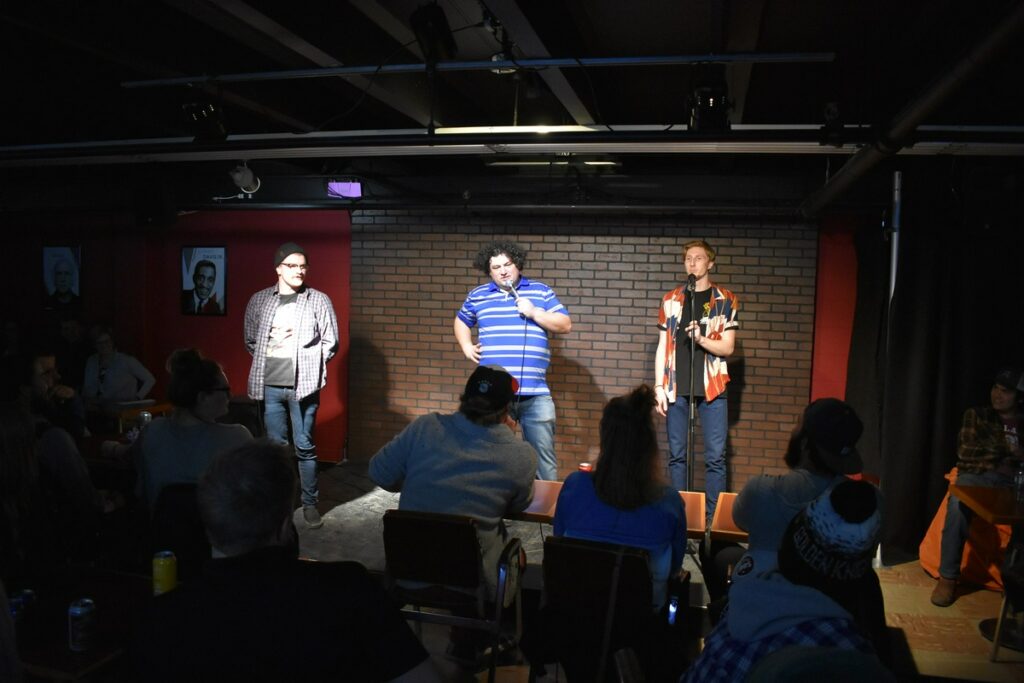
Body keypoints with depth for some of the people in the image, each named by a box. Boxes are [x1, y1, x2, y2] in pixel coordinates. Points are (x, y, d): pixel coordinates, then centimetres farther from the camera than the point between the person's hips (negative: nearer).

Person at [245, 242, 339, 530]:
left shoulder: (318, 300, 1)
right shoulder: (259, 300, 7)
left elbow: (330, 342, 2)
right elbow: (251, 340, 15)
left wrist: (310, 366, 0)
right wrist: (266, 363, 8)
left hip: (302, 385, -2)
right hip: (269, 386, 2)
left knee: (304, 446, 2)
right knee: (276, 446, 10)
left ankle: (310, 503, 13)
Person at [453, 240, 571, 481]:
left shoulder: (541, 292, 6)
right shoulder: (477, 296, 10)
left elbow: (565, 325, 3)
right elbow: (461, 321, 27)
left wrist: (534, 313, -9)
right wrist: (467, 347, 10)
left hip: (535, 393, -1)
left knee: (543, 455, 3)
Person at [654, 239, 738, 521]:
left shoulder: (725, 300, 5)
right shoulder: (670, 300, 10)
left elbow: (728, 348, 0)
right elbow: (662, 347, 9)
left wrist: (701, 339, -19)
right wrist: (659, 386, 2)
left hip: (712, 387, -2)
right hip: (676, 388, 2)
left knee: (715, 457, -1)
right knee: (676, 455, 6)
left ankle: (713, 516, 9)